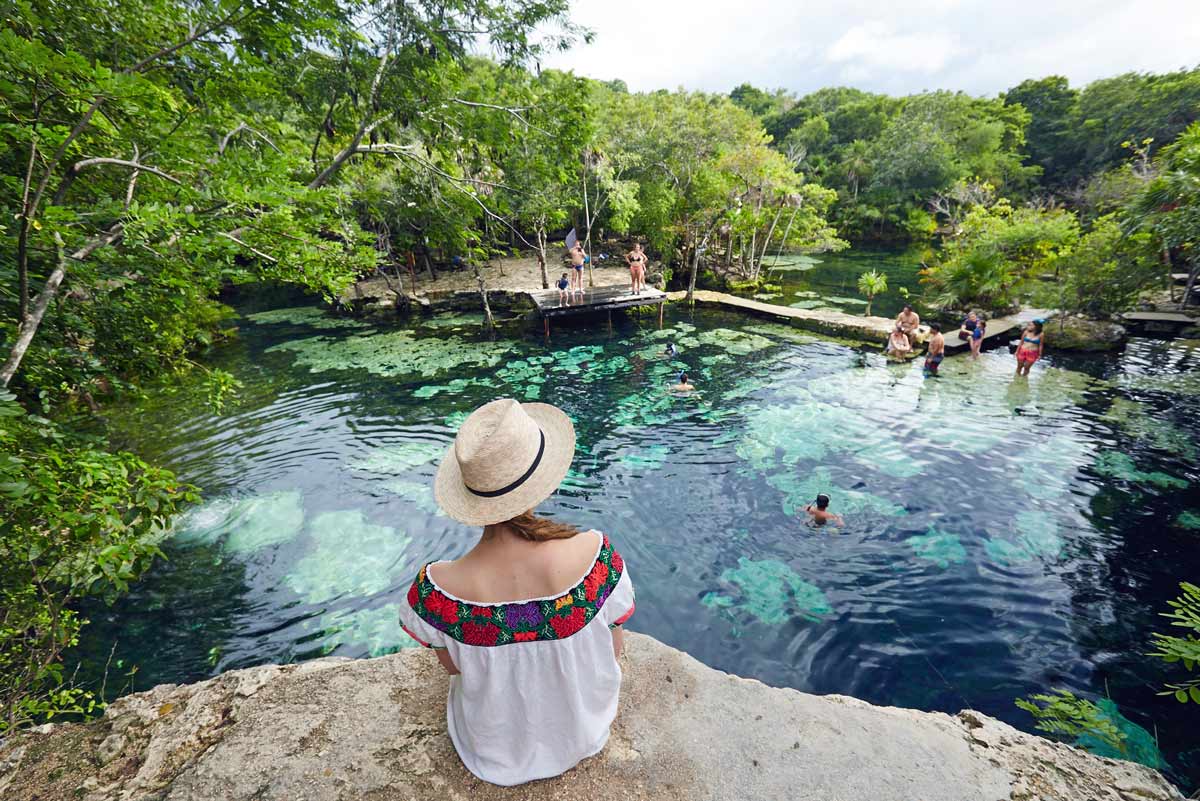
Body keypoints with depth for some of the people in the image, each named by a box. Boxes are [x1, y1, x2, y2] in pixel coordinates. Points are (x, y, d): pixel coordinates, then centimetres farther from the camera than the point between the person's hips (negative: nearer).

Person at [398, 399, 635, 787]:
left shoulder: (437, 589, -34)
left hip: (495, 757, 1)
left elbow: (453, 666, -11)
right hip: (582, 738, 0)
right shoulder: (594, 555, -37)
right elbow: (613, 651, -17)